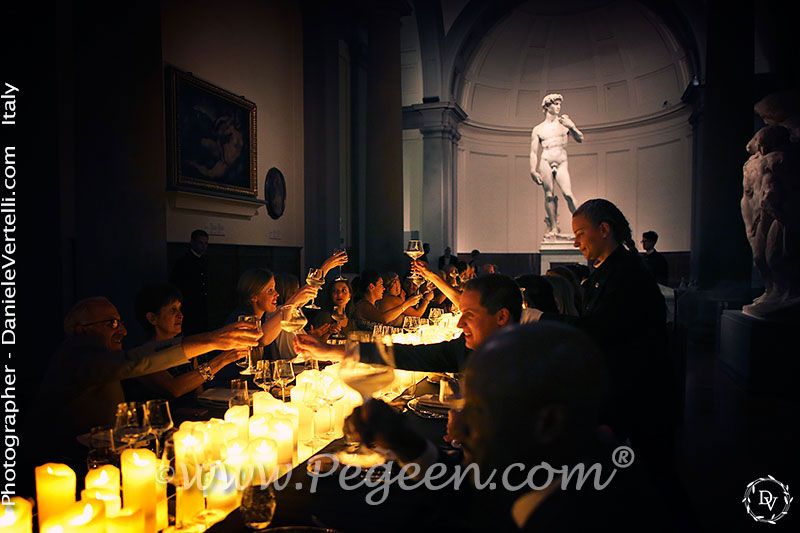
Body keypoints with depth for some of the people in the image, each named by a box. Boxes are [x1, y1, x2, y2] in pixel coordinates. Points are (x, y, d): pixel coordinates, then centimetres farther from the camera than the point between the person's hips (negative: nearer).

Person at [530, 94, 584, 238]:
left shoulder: (564, 120, 15)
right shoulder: (538, 129, 12)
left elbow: (580, 139, 13)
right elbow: (533, 152, 9)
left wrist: (572, 127, -5)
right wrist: (533, 171, -2)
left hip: (562, 163, 0)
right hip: (545, 162, 0)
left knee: (568, 194, -15)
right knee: (549, 195, -5)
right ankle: (553, 227, 4)